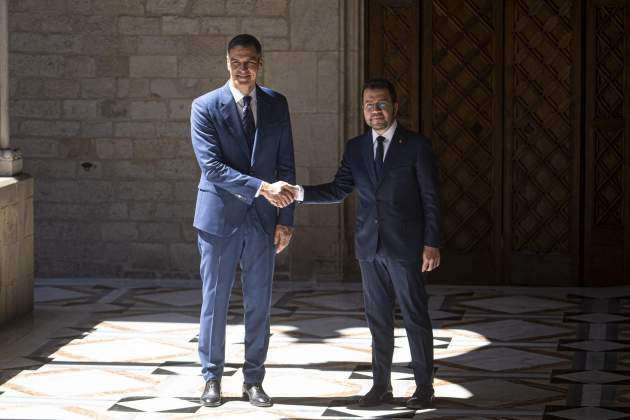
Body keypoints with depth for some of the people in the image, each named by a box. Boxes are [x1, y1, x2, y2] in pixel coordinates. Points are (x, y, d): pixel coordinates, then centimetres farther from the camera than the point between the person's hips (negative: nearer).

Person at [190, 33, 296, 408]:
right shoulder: (205, 107, -7)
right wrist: (262, 188, -22)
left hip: (262, 221, 3)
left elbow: (286, 165, 6)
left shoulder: (276, 105, 5)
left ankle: (254, 380, 17)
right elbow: (212, 166, -15)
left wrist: (285, 219, 1)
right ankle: (212, 379, 16)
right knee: (214, 303, 5)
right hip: (220, 219, -3)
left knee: (259, 305, 7)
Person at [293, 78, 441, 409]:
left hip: (405, 247, -4)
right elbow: (338, 190, 8)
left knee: (415, 317, 2)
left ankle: (424, 386, 12)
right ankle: (381, 385, 18)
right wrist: (300, 193, -6)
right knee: (378, 319, 10)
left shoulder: (416, 146, -6)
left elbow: (430, 199, -6)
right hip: (370, 246, 4)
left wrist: (432, 244, -11)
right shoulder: (355, 148, 8)